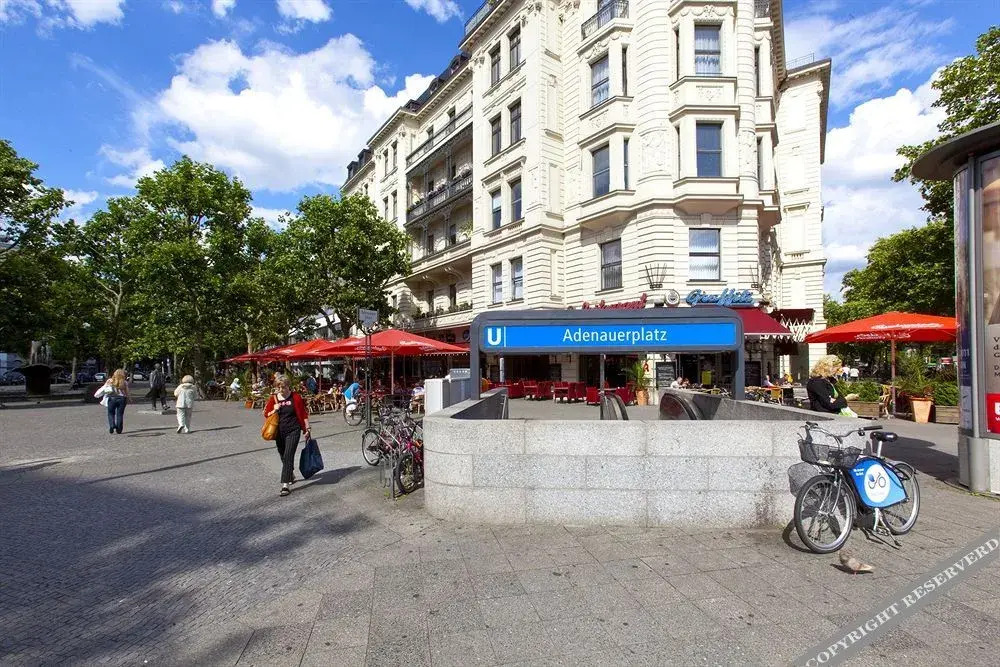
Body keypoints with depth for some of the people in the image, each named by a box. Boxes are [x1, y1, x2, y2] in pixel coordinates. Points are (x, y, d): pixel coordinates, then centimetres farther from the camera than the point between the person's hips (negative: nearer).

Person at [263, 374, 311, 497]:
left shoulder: (295, 397, -7)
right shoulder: (273, 398, 2)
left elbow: (304, 414, -3)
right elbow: (266, 414, 11)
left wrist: (307, 429, -2)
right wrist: (274, 410, -10)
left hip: (293, 431, -5)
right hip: (279, 432, 5)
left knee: (288, 457, -12)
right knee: (284, 457, 18)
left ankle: (285, 485, -11)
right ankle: (291, 476, 42)